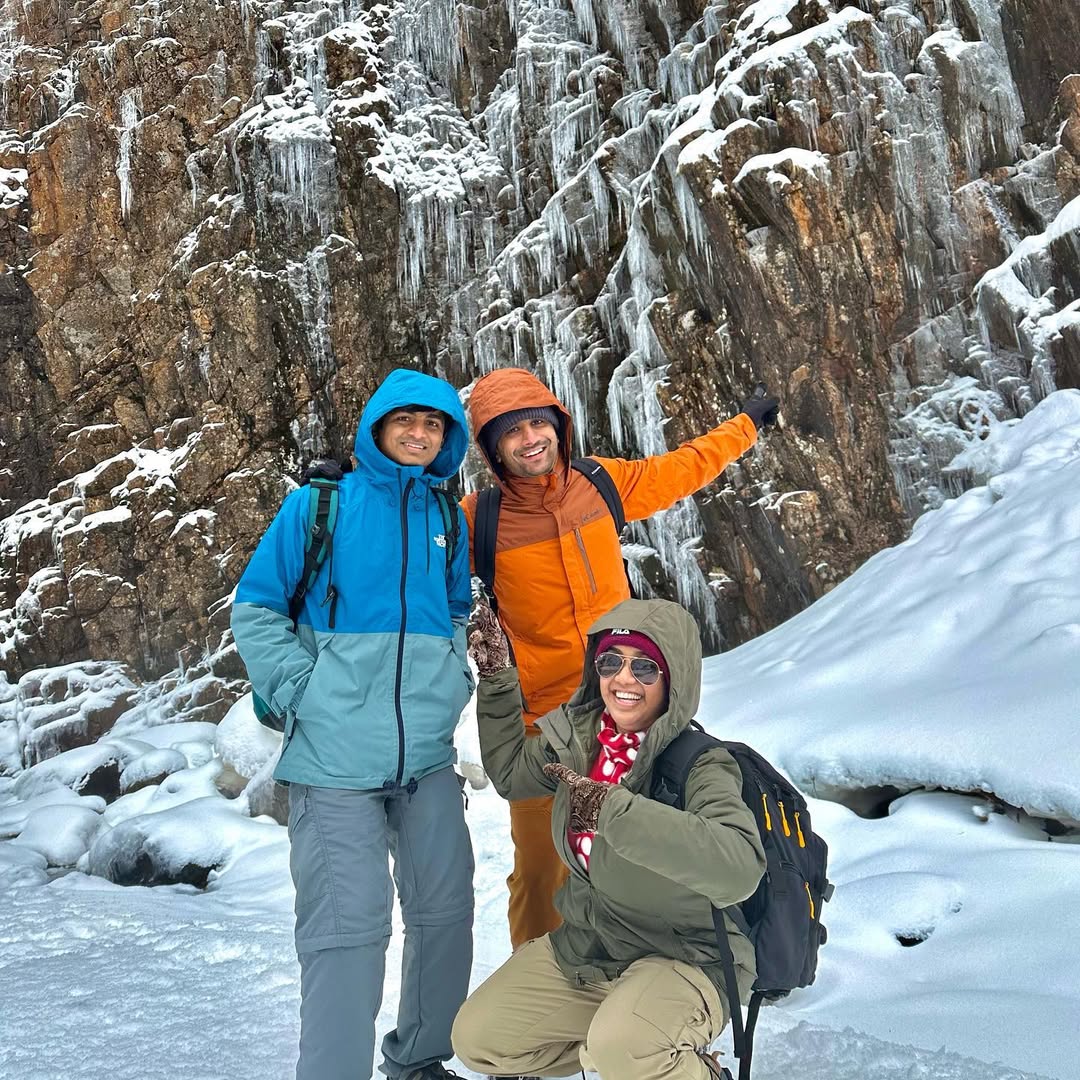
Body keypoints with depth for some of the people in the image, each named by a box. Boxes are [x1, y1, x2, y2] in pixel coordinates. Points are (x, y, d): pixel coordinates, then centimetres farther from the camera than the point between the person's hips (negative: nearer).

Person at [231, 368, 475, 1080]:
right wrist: (303, 691, -10)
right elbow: (256, 609, -1)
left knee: (445, 909, 12)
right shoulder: (320, 505, -2)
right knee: (348, 926, -6)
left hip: (428, 754, 5)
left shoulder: (446, 517, 11)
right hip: (336, 754, -5)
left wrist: (454, 686, 9)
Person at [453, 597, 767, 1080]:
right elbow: (510, 774, 15)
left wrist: (614, 810, -47)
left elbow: (739, 869, -42)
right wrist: (496, 678, 5)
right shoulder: (577, 736, -5)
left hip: (685, 957, -7)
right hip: (584, 946, 7)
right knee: (477, 1039, 3)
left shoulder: (700, 764, -24)